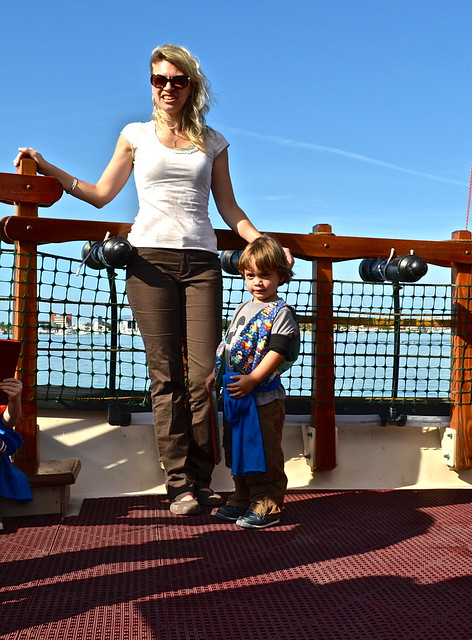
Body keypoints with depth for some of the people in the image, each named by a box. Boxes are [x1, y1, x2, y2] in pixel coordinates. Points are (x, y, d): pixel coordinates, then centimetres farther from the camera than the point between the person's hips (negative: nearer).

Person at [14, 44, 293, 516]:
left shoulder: (212, 142, 16)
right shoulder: (136, 135, 15)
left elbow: (229, 209, 16)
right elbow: (101, 194, 15)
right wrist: (46, 168, 9)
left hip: (200, 261, 1)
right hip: (150, 258, 0)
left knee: (203, 374, -8)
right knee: (166, 376, -4)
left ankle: (201, 481, 3)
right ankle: (180, 484, 1)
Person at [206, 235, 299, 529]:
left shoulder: (281, 312, -9)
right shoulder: (242, 309, 16)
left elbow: (277, 351, -19)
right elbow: (229, 344, 22)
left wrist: (252, 379, -25)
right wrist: (216, 373, 16)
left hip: (264, 395, -8)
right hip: (234, 393, 8)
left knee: (265, 452, 0)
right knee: (238, 448, 16)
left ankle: (268, 507, 9)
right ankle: (242, 500, 28)